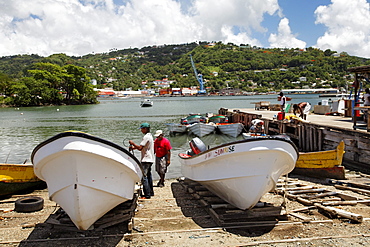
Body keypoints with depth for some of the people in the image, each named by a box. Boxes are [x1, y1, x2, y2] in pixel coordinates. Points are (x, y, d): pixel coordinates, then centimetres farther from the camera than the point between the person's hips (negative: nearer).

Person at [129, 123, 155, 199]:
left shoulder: (146, 137, -17)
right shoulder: (150, 136, 16)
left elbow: (140, 148, -20)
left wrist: (133, 143, -6)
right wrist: (133, 147, 14)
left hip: (146, 160, -10)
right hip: (150, 159, 10)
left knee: (144, 177, -8)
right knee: (149, 176, 17)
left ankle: (147, 195, -6)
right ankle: (151, 192, 25)